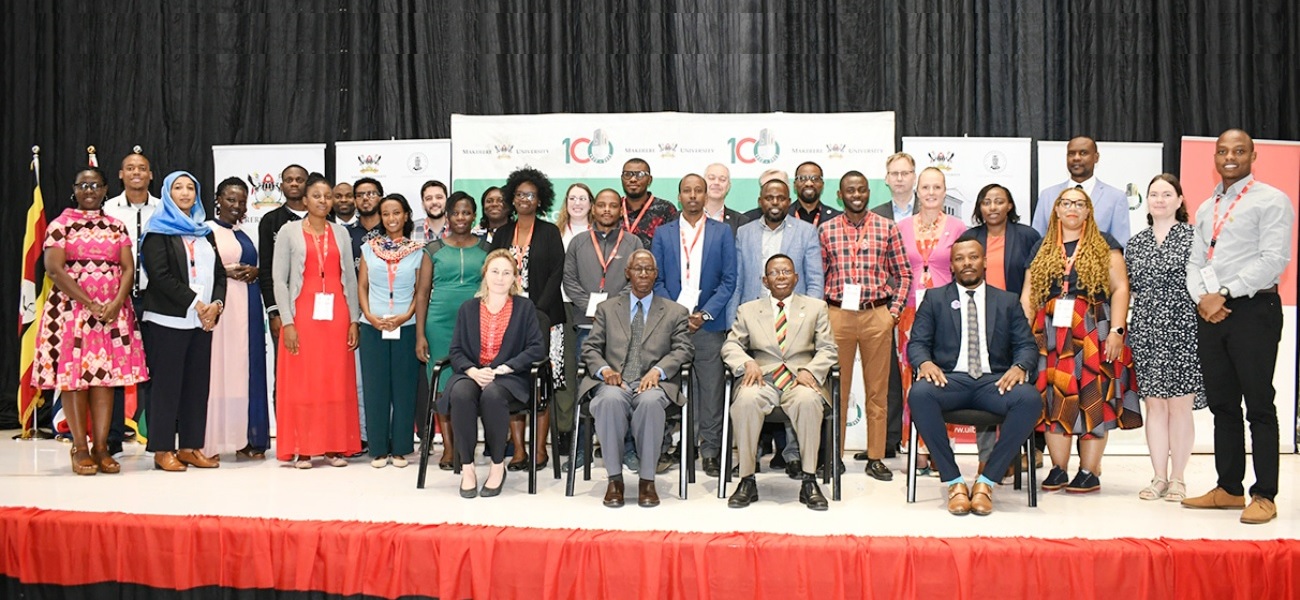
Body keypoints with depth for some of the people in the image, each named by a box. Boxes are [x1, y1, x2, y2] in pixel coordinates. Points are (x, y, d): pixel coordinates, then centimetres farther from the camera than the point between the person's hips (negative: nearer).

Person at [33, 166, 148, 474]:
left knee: (105, 376, 1)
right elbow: (54, 269, -8)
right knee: (73, 375, -3)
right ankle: (80, 449, 3)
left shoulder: (117, 227, 13)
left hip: (113, 311, 3)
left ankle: (101, 447, 4)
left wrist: (116, 303, -11)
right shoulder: (61, 224, 3)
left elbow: (128, 268, 5)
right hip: (71, 308, -3)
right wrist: (90, 304, -15)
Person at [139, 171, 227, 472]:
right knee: (168, 382, -2)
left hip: (203, 319, 6)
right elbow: (161, 275, -11)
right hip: (169, 319, -6)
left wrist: (216, 304, -5)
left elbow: (219, 272, 12)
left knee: (198, 383, 6)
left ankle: (191, 447, 12)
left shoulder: (205, 232, 18)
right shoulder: (159, 230, 0)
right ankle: (162, 449, 5)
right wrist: (195, 303, -15)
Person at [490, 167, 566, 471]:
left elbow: (556, 274, -2)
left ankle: (540, 448, 1)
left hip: (543, 317, -3)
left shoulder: (550, 232, 4)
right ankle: (518, 449, 1)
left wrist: (537, 312, -11)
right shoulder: (502, 233, 14)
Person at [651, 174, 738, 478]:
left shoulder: (722, 233, 8)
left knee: (711, 388, -1)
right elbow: (656, 280, 7)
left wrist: (705, 314, -7)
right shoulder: (663, 233, 11)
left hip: (709, 324, -1)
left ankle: (711, 450, 5)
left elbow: (729, 280, 4)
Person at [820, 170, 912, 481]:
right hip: (838, 314, 0)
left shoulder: (887, 228, 6)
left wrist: (894, 311, -1)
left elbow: (904, 273, 8)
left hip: (877, 316, 0)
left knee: (877, 389, 4)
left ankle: (876, 457, 12)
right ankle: (834, 454, 14)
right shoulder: (826, 230, 6)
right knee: (837, 387, 4)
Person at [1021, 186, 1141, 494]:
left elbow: (1120, 288, -2)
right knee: (1054, 399, 0)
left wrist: (1116, 331, -12)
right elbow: (1028, 294, 11)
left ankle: (1089, 472, 2)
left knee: (1092, 399, -4)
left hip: (1093, 332, -3)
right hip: (1051, 333, 3)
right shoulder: (1042, 249, 16)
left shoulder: (1104, 246, 7)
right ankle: (1058, 469, 8)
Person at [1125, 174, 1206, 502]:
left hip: (1183, 332, -3)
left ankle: (1178, 478, 11)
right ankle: (1159, 477, 14)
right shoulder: (1135, 243, 12)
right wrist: (1119, 330, 5)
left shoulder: (1194, 237, 0)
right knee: (1154, 404, 6)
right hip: (1146, 333, 4)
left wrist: (1202, 327, -8)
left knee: (1180, 404, 0)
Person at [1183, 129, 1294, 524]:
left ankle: (1265, 496, 3)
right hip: (1210, 313, 7)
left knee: (1258, 406, -3)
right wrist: (1201, 297, -3)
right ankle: (1229, 489, 17)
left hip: (1253, 310, -7)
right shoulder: (1205, 209, 19)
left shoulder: (1270, 201, -2)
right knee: (1222, 405, 10)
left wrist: (1224, 293, -15)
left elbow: (1274, 260, -12)